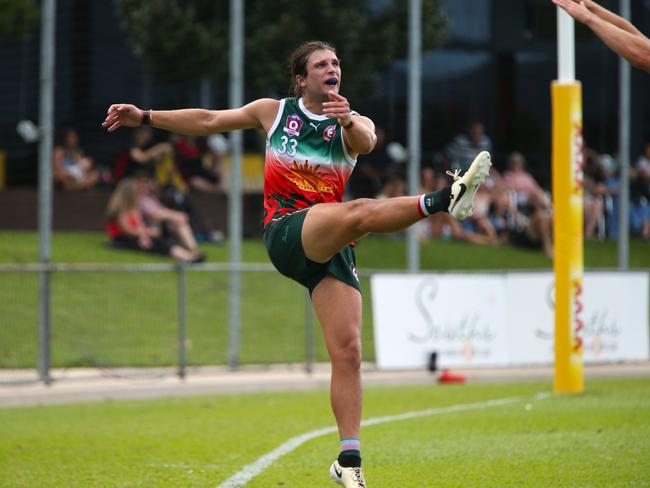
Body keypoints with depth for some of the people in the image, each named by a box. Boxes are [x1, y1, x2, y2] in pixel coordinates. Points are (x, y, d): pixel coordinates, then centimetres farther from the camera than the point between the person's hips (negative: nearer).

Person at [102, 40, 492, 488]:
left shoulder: (352, 123, 12)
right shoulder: (275, 111, 14)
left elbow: (366, 142, -12)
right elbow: (209, 121, 21)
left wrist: (348, 121, -35)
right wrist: (145, 116, 19)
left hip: (332, 248, 3)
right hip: (285, 233, -2)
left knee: (348, 350, -8)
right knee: (359, 211, -34)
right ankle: (443, 200, -55)